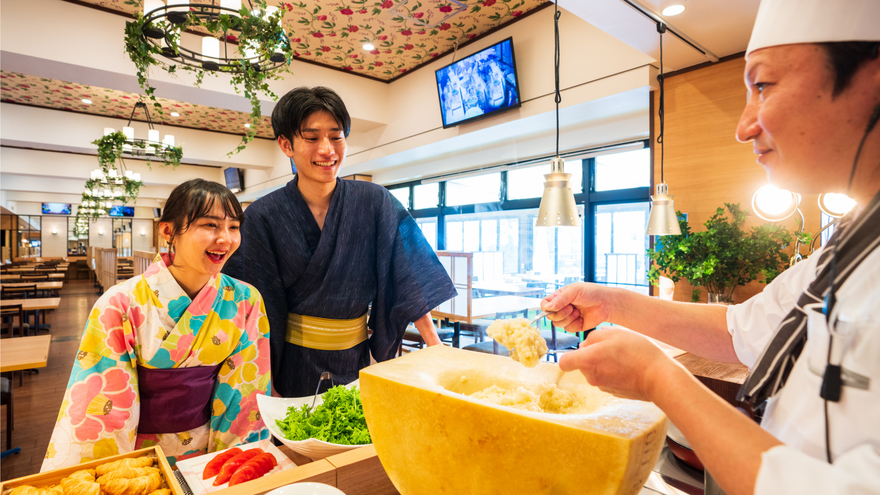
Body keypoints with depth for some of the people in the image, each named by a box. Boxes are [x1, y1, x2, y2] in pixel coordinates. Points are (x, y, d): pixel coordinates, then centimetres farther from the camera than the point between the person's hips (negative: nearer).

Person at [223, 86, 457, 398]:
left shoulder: (376, 203, -8)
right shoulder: (263, 217, -9)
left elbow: (409, 279, -10)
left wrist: (436, 350, -16)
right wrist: (268, 389, -12)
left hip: (355, 362, 1)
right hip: (292, 363, -1)